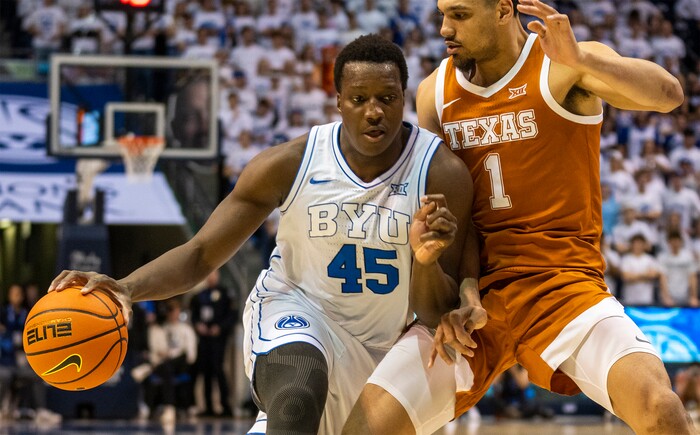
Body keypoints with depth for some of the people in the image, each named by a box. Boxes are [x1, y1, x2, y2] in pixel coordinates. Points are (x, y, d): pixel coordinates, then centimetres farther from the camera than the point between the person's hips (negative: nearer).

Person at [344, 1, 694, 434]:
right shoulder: (435, 92, 8)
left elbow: (668, 94, -21)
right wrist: (458, 289, -6)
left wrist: (580, 59, -35)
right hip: (476, 292, 3)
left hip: (564, 284, -3)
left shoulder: (564, 66, -5)